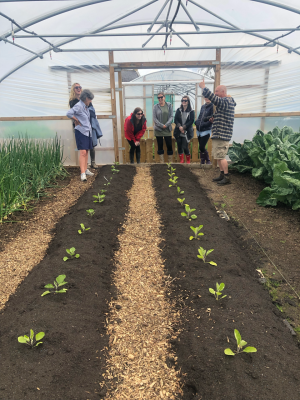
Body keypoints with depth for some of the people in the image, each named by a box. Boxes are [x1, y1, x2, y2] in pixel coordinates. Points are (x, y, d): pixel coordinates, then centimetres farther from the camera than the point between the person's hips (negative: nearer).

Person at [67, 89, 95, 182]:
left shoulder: (86, 107, 14)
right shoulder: (79, 106, -13)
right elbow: (69, 114, -24)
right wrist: (77, 121, -11)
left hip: (88, 131, 9)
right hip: (81, 131, -9)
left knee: (86, 151, 13)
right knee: (83, 152, -12)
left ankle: (86, 170, 24)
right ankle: (83, 174, -14)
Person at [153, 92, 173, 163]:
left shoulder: (169, 105, 3)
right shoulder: (155, 107, 1)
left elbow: (171, 116, -1)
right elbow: (154, 118, -3)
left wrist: (166, 125, -14)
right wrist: (162, 125, -13)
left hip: (167, 129, 0)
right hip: (158, 130, 0)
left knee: (169, 146, 1)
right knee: (160, 146, 4)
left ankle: (170, 162, 10)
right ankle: (161, 162, 12)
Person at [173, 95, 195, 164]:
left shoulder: (191, 111, 2)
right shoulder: (178, 110, 9)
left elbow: (191, 121, -6)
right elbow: (175, 120, 2)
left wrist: (184, 127, -16)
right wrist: (179, 126, -16)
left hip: (187, 132, -3)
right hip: (178, 132, 3)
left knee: (185, 147, -10)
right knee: (179, 146, 3)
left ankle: (188, 160, 10)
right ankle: (181, 160, 14)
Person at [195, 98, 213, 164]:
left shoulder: (212, 106, -7)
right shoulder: (203, 106, 15)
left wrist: (203, 125, -16)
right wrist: (197, 122, 2)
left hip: (206, 130, -7)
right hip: (199, 130, 7)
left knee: (201, 147, -11)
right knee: (201, 147, 10)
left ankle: (208, 161, 7)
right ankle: (202, 162, 20)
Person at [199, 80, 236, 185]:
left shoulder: (225, 102, -14)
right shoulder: (227, 102, 20)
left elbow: (211, 96, -27)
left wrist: (203, 87, -11)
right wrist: (214, 120, 11)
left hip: (222, 135, -11)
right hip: (219, 134, 11)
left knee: (221, 156, -8)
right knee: (218, 156, 15)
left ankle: (226, 177, -3)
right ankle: (222, 175, 22)